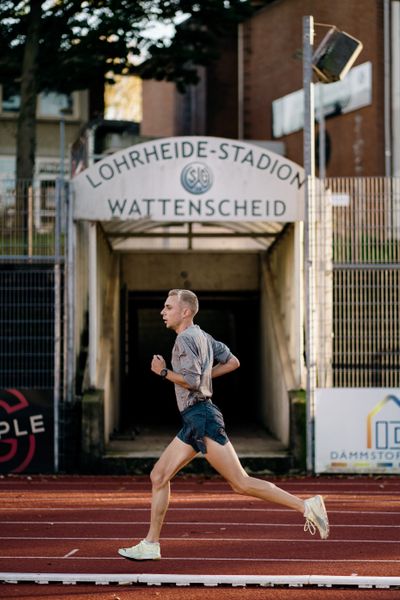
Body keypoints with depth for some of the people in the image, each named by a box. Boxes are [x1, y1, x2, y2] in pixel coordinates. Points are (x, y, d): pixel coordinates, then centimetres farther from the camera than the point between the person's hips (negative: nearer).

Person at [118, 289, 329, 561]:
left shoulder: (186, 339, -12)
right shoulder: (202, 336, 17)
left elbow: (191, 381, -20)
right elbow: (233, 362, 24)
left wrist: (164, 372, -7)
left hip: (202, 418, -10)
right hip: (193, 421, 10)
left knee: (241, 483, -10)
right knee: (159, 476, 8)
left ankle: (306, 506, -9)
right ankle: (151, 544, 9)